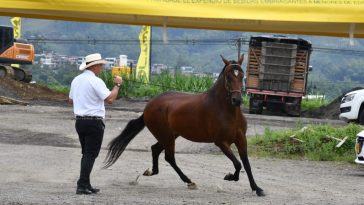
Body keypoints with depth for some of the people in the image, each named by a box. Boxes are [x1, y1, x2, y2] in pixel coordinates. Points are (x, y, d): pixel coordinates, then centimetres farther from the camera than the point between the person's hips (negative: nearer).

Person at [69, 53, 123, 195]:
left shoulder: (76, 80, 10)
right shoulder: (96, 81, -16)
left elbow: (71, 100, 19)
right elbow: (110, 99, -21)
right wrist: (117, 85, -10)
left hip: (79, 121, 8)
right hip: (94, 122, -8)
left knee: (86, 154, 17)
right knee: (91, 155, -3)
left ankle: (85, 185, 17)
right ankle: (82, 186, -8)